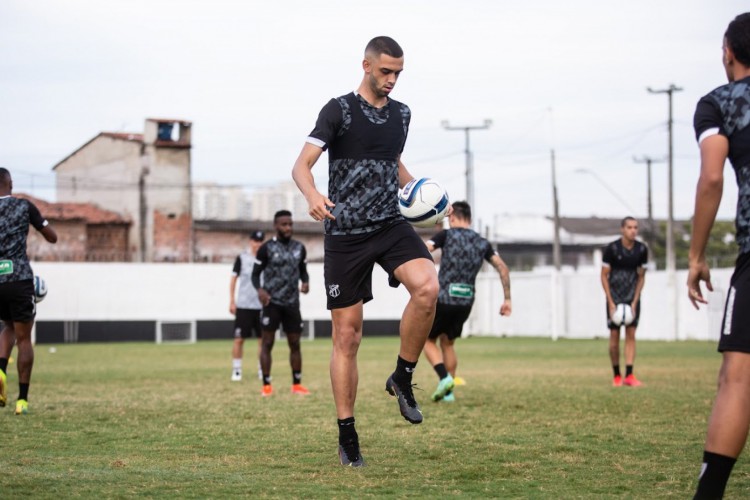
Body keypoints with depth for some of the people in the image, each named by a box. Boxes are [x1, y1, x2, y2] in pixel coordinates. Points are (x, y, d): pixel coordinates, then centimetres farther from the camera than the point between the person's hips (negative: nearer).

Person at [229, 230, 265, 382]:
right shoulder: (242, 258, 1)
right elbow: (233, 279, 3)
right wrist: (232, 301, -3)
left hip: (262, 305, 2)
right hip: (243, 305, -2)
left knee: (263, 339, 3)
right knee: (239, 339, -2)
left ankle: (262, 370, 11)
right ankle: (236, 370, 4)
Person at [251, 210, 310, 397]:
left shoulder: (299, 248, 7)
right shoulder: (266, 248, -5)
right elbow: (255, 274, -2)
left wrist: (305, 282, -5)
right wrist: (260, 289, -21)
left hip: (292, 303, 4)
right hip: (272, 303, -4)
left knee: (295, 343, 6)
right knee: (267, 343, -2)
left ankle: (297, 384, 13)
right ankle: (266, 385, 1)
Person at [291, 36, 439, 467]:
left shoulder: (401, 114, 12)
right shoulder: (339, 110, -5)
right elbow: (302, 164, -12)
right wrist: (313, 195, -33)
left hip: (391, 225, 4)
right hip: (345, 234, -4)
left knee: (427, 287, -27)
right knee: (347, 336, -1)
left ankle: (403, 379, -7)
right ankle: (347, 438, 9)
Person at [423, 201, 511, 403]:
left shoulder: (447, 235, -3)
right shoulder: (482, 243, 10)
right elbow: (502, 267, 5)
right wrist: (507, 299, 7)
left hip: (443, 300, -5)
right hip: (466, 303, 5)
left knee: (428, 340, 13)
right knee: (448, 343, 22)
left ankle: (444, 378, -10)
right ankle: (447, 392, 17)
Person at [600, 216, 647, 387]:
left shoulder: (642, 250, -4)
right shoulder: (611, 249, -12)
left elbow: (641, 277, 4)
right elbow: (604, 276, -7)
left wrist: (635, 302, -4)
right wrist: (611, 303, -11)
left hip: (632, 298, 2)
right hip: (614, 297, -2)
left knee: (631, 334, -5)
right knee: (614, 335, -2)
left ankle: (629, 375, -8)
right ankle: (616, 376, 9)